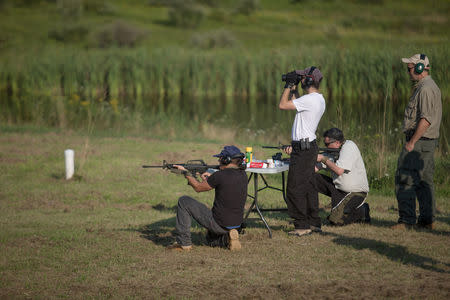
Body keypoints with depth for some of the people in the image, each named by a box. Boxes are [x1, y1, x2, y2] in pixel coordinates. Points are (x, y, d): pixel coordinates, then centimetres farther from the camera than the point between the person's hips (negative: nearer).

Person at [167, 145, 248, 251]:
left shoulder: (220, 176, -19)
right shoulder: (243, 175, 1)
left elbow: (198, 187, -4)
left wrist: (185, 173, 10)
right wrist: (211, 178, 15)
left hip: (219, 224, -8)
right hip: (236, 225, 8)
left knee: (183, 202, 2)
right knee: (211, 239, 38)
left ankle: (184, 243, 4)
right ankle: (227, 238, 7)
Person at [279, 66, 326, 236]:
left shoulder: (310, 99, -20)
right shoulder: (319, 99, 12)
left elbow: (283, 105, -18)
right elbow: (298, 105, 26)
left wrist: (288, 87, -6)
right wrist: (293, 89, 21)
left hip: (303, 149, -10)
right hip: (309, 146, 10)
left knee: (295, 188, -7)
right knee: (308, 186, 16)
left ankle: (302, 225, -5)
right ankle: (314, 222, 21)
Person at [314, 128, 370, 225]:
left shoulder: (349, 147, -19)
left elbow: (339, 170, -28)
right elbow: (314, 168, 0)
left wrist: (323, 158, -17)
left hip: (356, 192, -8)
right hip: (338, 188, 8)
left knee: (335, 220, -22)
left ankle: (362, 212, 4)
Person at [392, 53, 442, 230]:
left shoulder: (425, 89, -16)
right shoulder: (430, 86, 18)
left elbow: (426, 120, -22)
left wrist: (412, 142, -22)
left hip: (419, 142, -11)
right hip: (428, 142, 11)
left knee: (405, 180, -10)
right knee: (424, 181, 12)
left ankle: (406, 220, -11)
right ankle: (427, 220, 15)